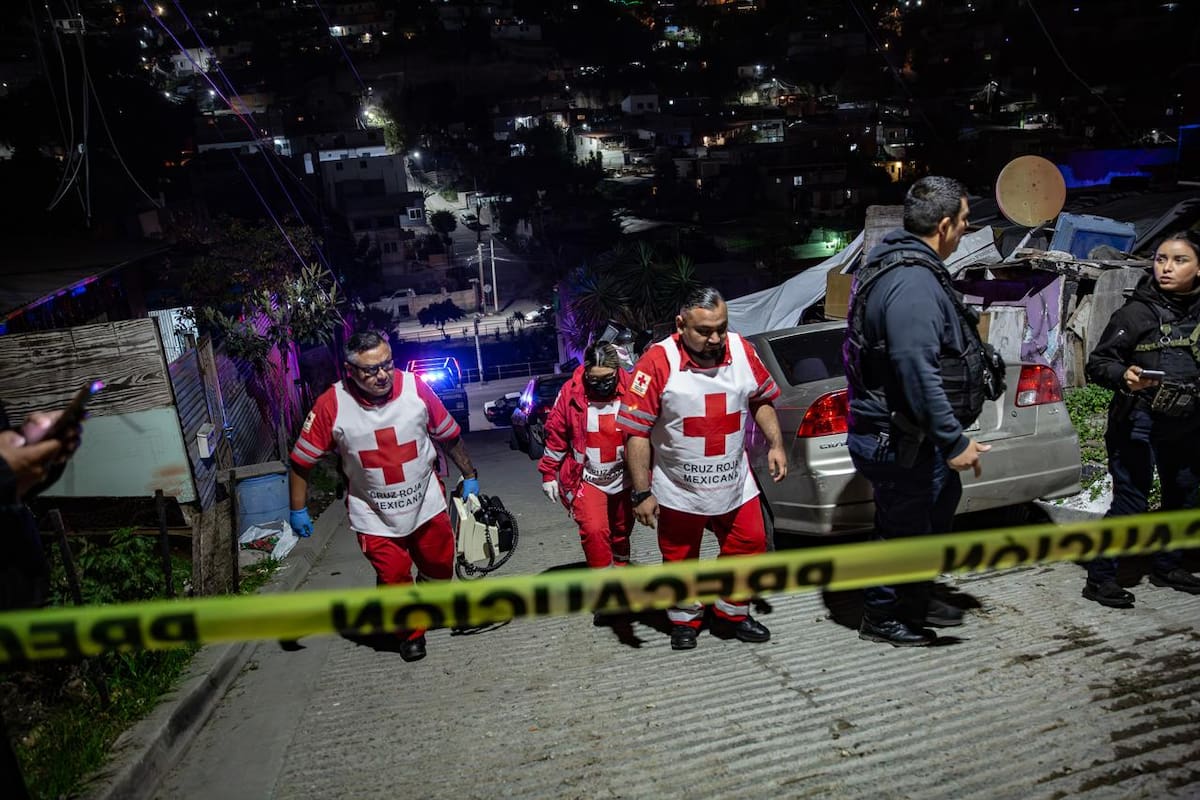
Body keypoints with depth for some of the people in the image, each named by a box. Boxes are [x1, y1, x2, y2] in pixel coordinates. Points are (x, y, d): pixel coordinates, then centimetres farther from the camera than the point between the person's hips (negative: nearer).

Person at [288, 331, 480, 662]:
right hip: (374, 515, -2)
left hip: (426, 503, 2)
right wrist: (298, 510, -7)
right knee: (394, 577, 2)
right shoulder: (332, 405, -19)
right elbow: (302, 460, -9)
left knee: (440, 564, 17)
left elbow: (449, 435, -1)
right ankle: (410, 633, 32)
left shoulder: (415, 387, -15)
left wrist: (469, 476, 7)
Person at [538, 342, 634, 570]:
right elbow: (555, 436, -3)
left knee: (622, 531, 18)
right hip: (585, 479, -2)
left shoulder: (631, 389, -13)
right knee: (594, 530, -18)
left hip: (622, 478, 2)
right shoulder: (570, 392, -14)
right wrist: (549, 473, 0)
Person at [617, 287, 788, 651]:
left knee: (750, 543, 12)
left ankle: (731, 615, 34)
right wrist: (642, 493, -17)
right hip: (678, 489, -4)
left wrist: (775, 444, 2)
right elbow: (636, 432, -17)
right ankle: (685, 621, 35)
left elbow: (761, 400, 13)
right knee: (681, 558, 12)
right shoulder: (657, 362, -20)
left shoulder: (743, 351, -6)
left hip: (735, 484, 4)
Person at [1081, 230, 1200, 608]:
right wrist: (1124, 375, -28)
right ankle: (1100, 577, 2)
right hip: (1139, 424, -6)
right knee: (1130, 502, -7)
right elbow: (1097, 363, -11)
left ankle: (1167, 565, 36)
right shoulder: (1137, 311, -10)